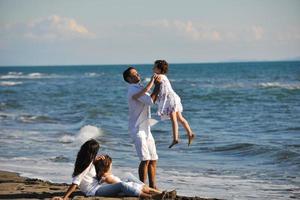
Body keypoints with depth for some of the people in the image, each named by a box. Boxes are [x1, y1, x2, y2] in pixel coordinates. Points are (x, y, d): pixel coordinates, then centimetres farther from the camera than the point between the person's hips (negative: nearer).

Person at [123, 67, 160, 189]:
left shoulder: (139, 88, 18)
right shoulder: (133, 90, -13)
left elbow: (152, 100, 22)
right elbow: (150, 101, -21)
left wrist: (157, 87, 9)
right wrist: (157, 87, -10)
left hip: (146, 129, 10)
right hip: (137, 129, -10)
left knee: (153, 159, 9)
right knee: (145, 159, -15)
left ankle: (152, 186, 14)